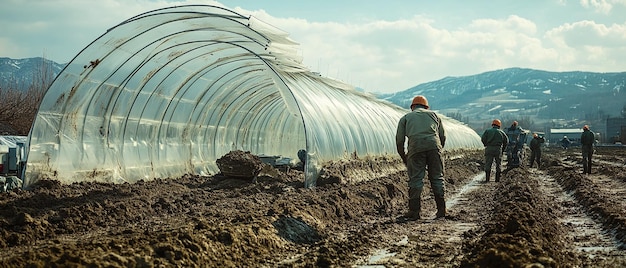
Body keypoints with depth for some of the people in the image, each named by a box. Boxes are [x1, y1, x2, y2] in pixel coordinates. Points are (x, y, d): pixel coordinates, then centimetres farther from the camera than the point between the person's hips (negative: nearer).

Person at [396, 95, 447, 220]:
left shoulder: (405, 118, 23)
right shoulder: (433, 115, 28)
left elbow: (399, 141, 16)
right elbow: (443, 136, 20)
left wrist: (404, 158, 26)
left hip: (415, 147, -1)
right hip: (434, 145, 2)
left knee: (415, 179, 2)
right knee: (437, 178, 8)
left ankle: (414, 211, 0)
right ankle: (441, 210, 7)